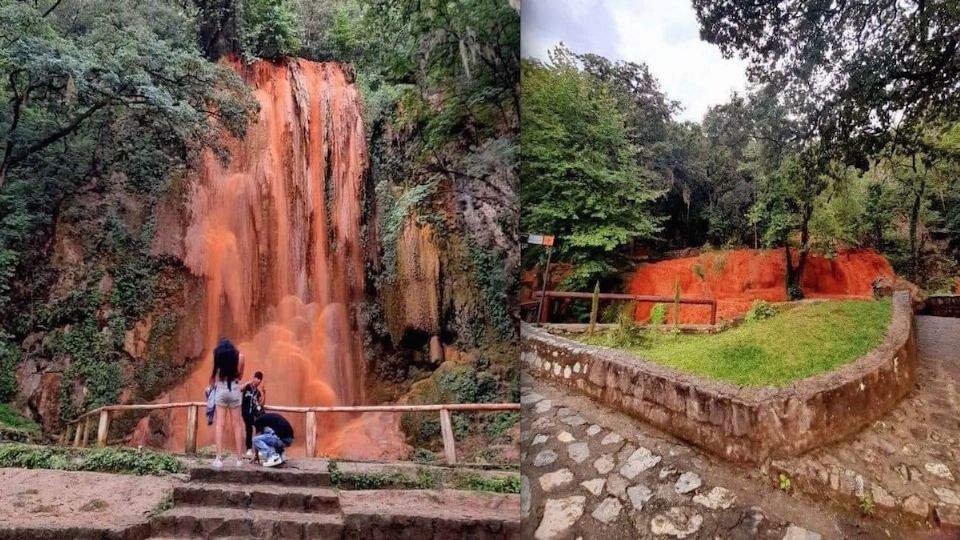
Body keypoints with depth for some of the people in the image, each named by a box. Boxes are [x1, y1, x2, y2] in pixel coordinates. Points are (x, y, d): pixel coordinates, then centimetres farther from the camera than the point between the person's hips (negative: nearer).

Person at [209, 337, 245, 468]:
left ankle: (219, 459, -5)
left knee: (219, 424, 1)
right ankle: (239, 459, 7)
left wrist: (211, 387, 20)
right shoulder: (239, 356, 4)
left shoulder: (217, 354, 2)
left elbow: (213, 375, 5)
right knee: (237, 424, 6)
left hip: (220, 389, 0)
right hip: (234, 390, 0)